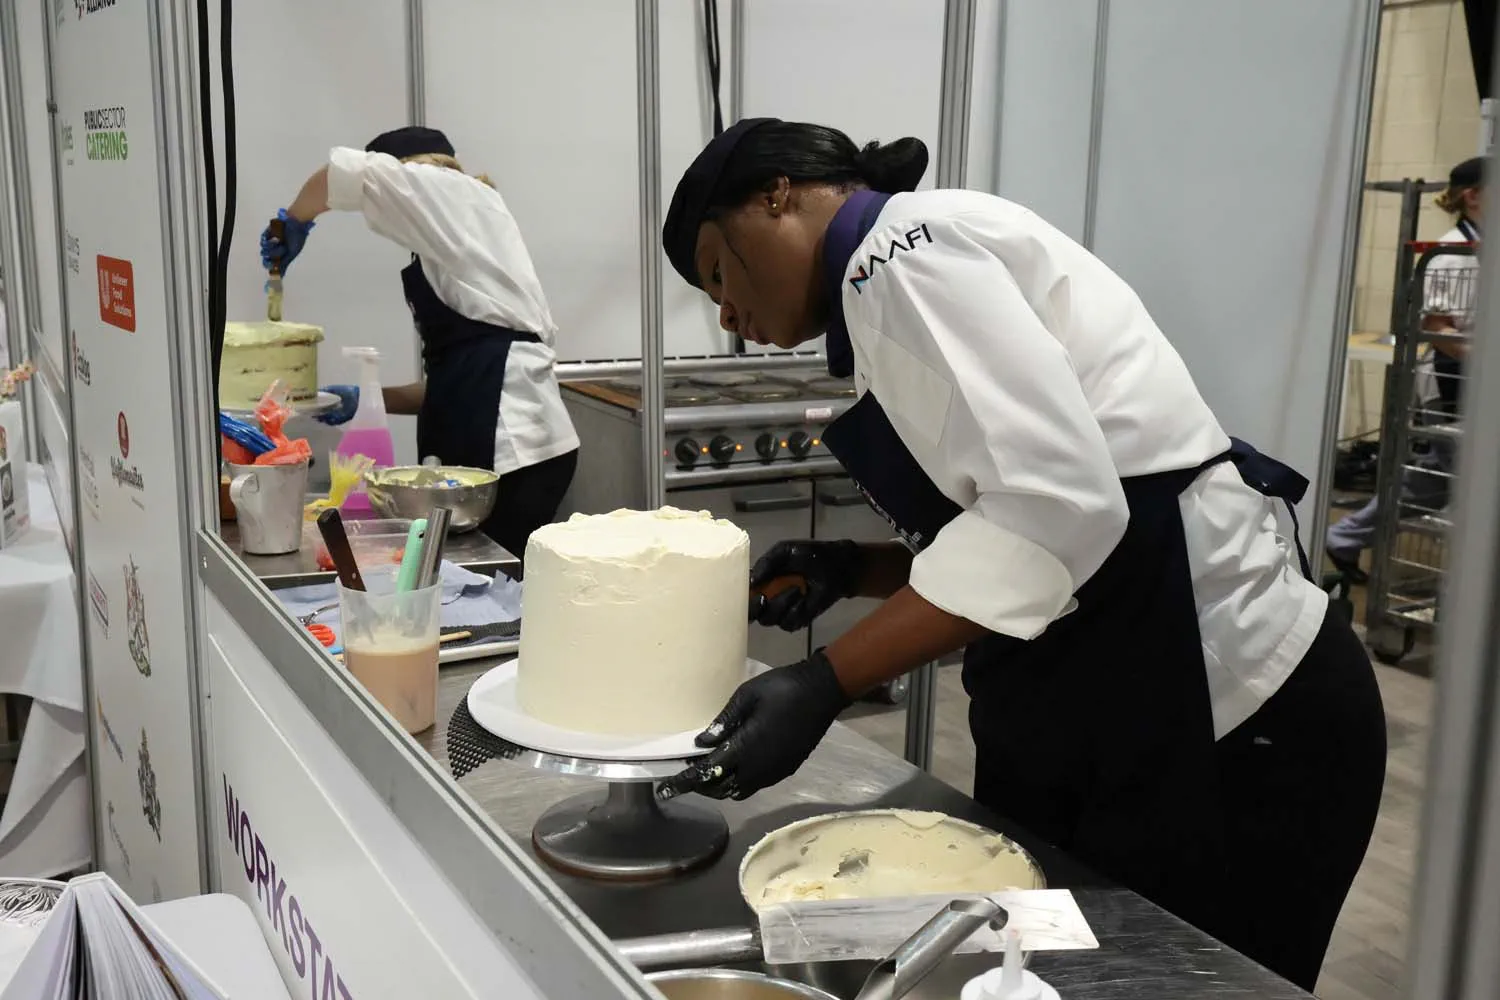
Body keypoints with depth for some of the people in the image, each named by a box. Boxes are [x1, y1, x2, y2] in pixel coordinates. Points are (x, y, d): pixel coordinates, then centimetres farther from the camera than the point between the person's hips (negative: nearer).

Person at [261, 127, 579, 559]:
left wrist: (293, 222, 13)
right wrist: (367, 398, 24)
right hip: (489, 443, 9)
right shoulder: (452, 253, 28)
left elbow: (350, 171, -4)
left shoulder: (462, 197, 5)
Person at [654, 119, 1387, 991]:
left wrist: (823, 685, -23)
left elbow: (1056, 506, -26)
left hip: (1225, 717, -9)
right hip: (1115, 714, 9)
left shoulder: (904, 244, -14)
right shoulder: (898, 273, 16)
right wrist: (852, 568, 2)